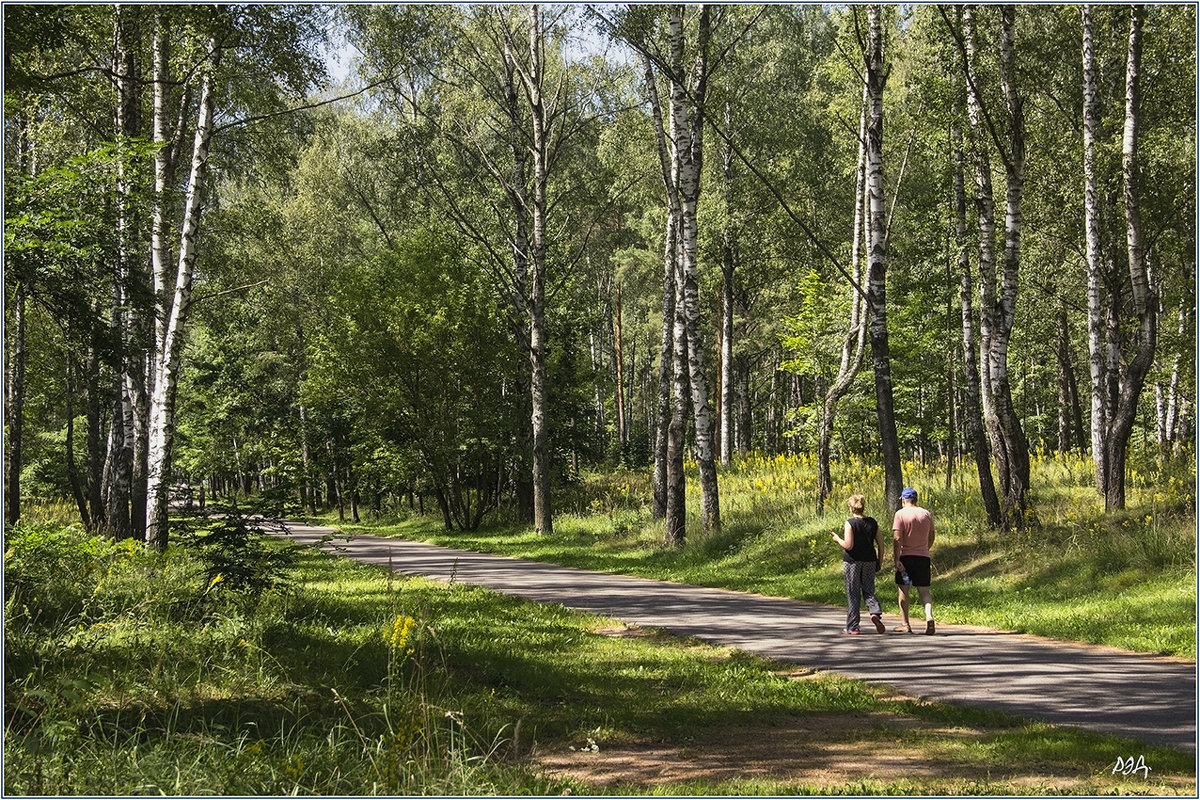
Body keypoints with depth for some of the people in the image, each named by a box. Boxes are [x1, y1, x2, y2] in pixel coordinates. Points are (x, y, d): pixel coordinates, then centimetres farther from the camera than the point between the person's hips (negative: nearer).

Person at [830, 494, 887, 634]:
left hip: (852, 561, -4)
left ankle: (852, 627, 8)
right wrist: (880, 561, 13)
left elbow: (848, 545, -17)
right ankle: (875, 613, -14)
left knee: (852, 594, 4)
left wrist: (837, 538, 1)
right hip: (869, 561, 4)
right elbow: (880, 543, 4)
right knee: (869, 591, 14)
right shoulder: (872, 522, 3)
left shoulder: (850, 523, -12)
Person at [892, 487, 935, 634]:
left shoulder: (901, 514, -7)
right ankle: (929, 616, -17)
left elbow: (897, 538, -15)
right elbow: (931, 538, 16)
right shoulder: (927, 514, 7)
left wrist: (897, 560, -15)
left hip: (905, 556, -3)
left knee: (903, 590, 7)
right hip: (923, 556, 3)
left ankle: (906, 624, 8)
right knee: (924, 590, 6)